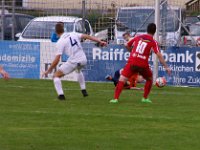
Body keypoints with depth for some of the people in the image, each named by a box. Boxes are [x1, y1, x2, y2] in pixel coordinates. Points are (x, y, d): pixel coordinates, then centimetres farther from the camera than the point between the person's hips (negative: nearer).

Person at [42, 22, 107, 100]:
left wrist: (48, 70, -1)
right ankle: (84, 91, 38)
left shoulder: (60, 42, -3)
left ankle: (61, 95, -10)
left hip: (73, 62, -6)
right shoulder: (73, 34, 10)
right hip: (83, 60, 6)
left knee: (56, 75, 8)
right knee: (79, 70, 42)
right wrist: (100, 41, 6)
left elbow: (56, 60, -8)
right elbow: (87, 36, 3)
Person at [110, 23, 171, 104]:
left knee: (122, 79, 1)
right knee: (150, 79, 25)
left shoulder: (138, 37, 12)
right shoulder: (153, 42, 2)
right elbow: (159, 55, -7)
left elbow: (128, 45, 21)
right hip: (143, 65, -1)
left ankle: (115, 98, -13)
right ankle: (145, 98, 21)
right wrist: (166, 67, -7)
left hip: (132, 62, 1)